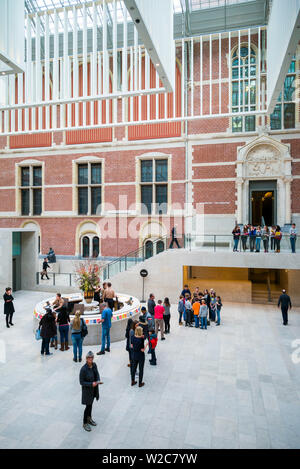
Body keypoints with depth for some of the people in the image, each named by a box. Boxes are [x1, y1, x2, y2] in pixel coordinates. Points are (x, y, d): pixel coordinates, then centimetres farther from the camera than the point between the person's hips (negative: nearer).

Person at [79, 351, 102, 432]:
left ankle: (89, 419, 46)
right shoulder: (83, 369, -28)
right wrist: (91, 384, -28)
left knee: (91, 404, 24)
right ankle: (85, 423, 29)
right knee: (88, 406, 6)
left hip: (94, 388, 6)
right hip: (87, 389, -6)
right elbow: (81, 382, -20)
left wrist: (98, 381, -12)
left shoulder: (94, 365, -10)